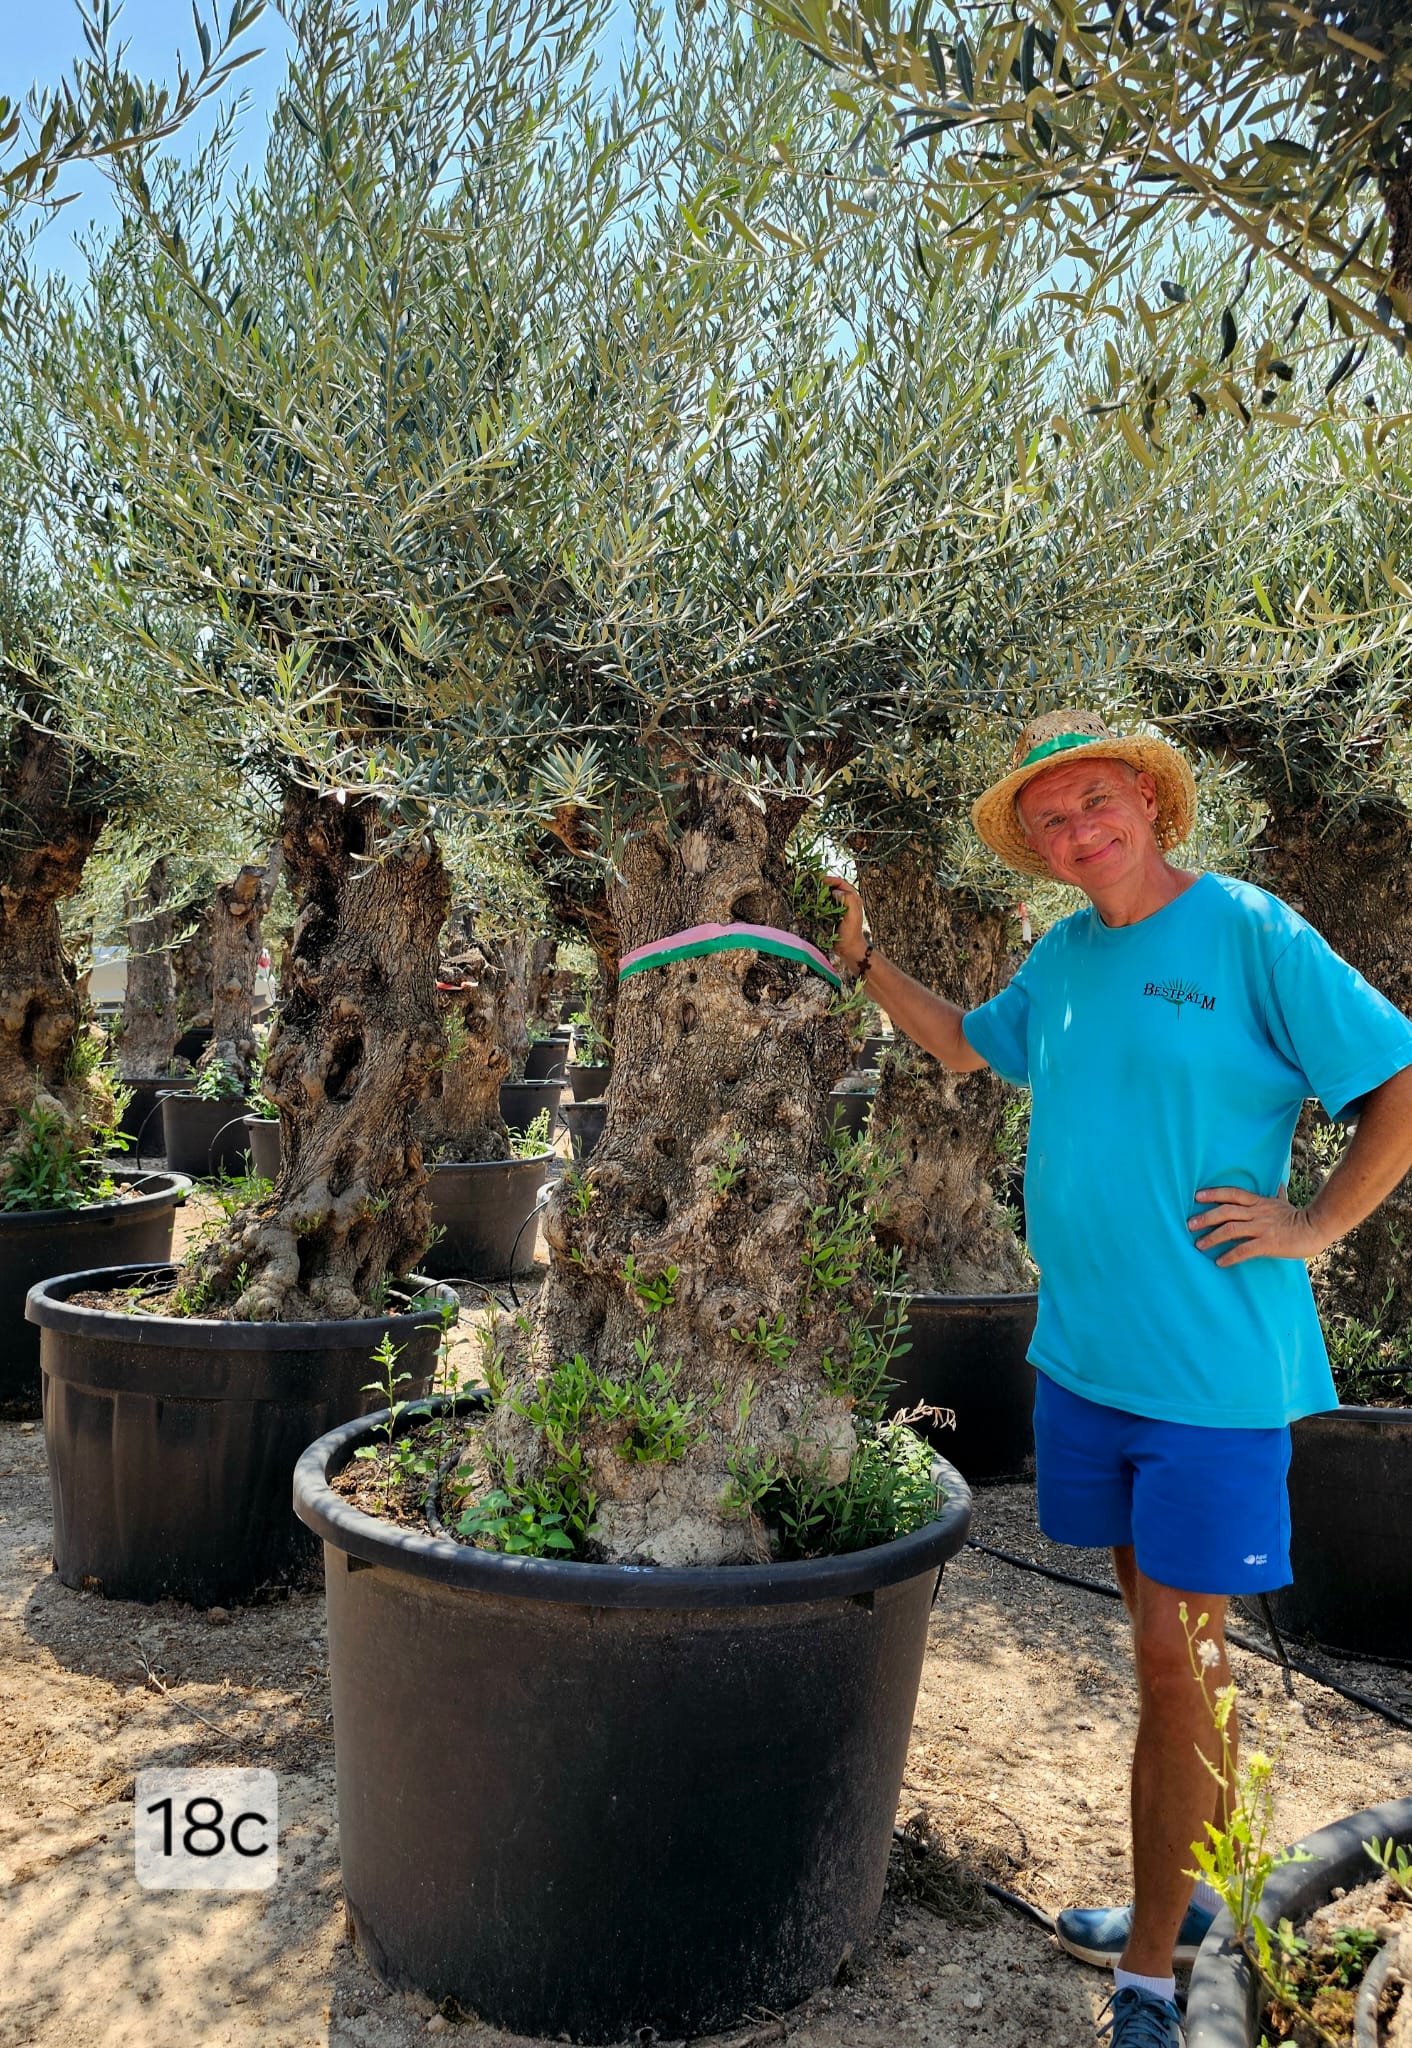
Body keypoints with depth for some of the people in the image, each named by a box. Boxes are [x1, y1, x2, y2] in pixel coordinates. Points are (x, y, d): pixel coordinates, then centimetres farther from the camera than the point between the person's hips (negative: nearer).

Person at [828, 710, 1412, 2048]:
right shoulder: (1061, 960, 9)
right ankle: (1178, 1898, 35)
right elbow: (966, 1045, 26)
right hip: (1082, 1354, 6)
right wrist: (863, 959, 15)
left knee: (1175, 1653, 1)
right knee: (1160, 1639, 18)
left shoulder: (1250, 933, -10)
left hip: (1214, 1369, -6)